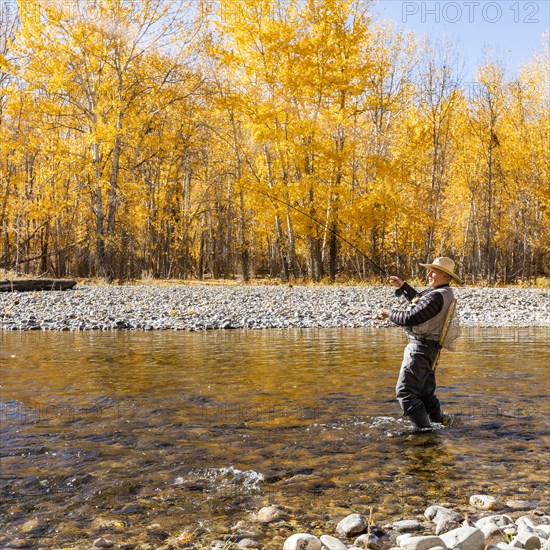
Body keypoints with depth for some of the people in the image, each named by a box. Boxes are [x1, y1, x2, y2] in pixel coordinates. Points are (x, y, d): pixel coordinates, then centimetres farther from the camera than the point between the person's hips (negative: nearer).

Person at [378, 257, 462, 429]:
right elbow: (420, 302, 28)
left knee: (405, 391, -8)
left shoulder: (437, 296, -22)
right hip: (430, 349, 11)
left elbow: (410, 318, -23)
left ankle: (424, 428, -9)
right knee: (425, 392, 18)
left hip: (420, 348, -10)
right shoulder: (445, 292, 11)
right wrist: (403, 286, 24)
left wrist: (389, 314, -8)